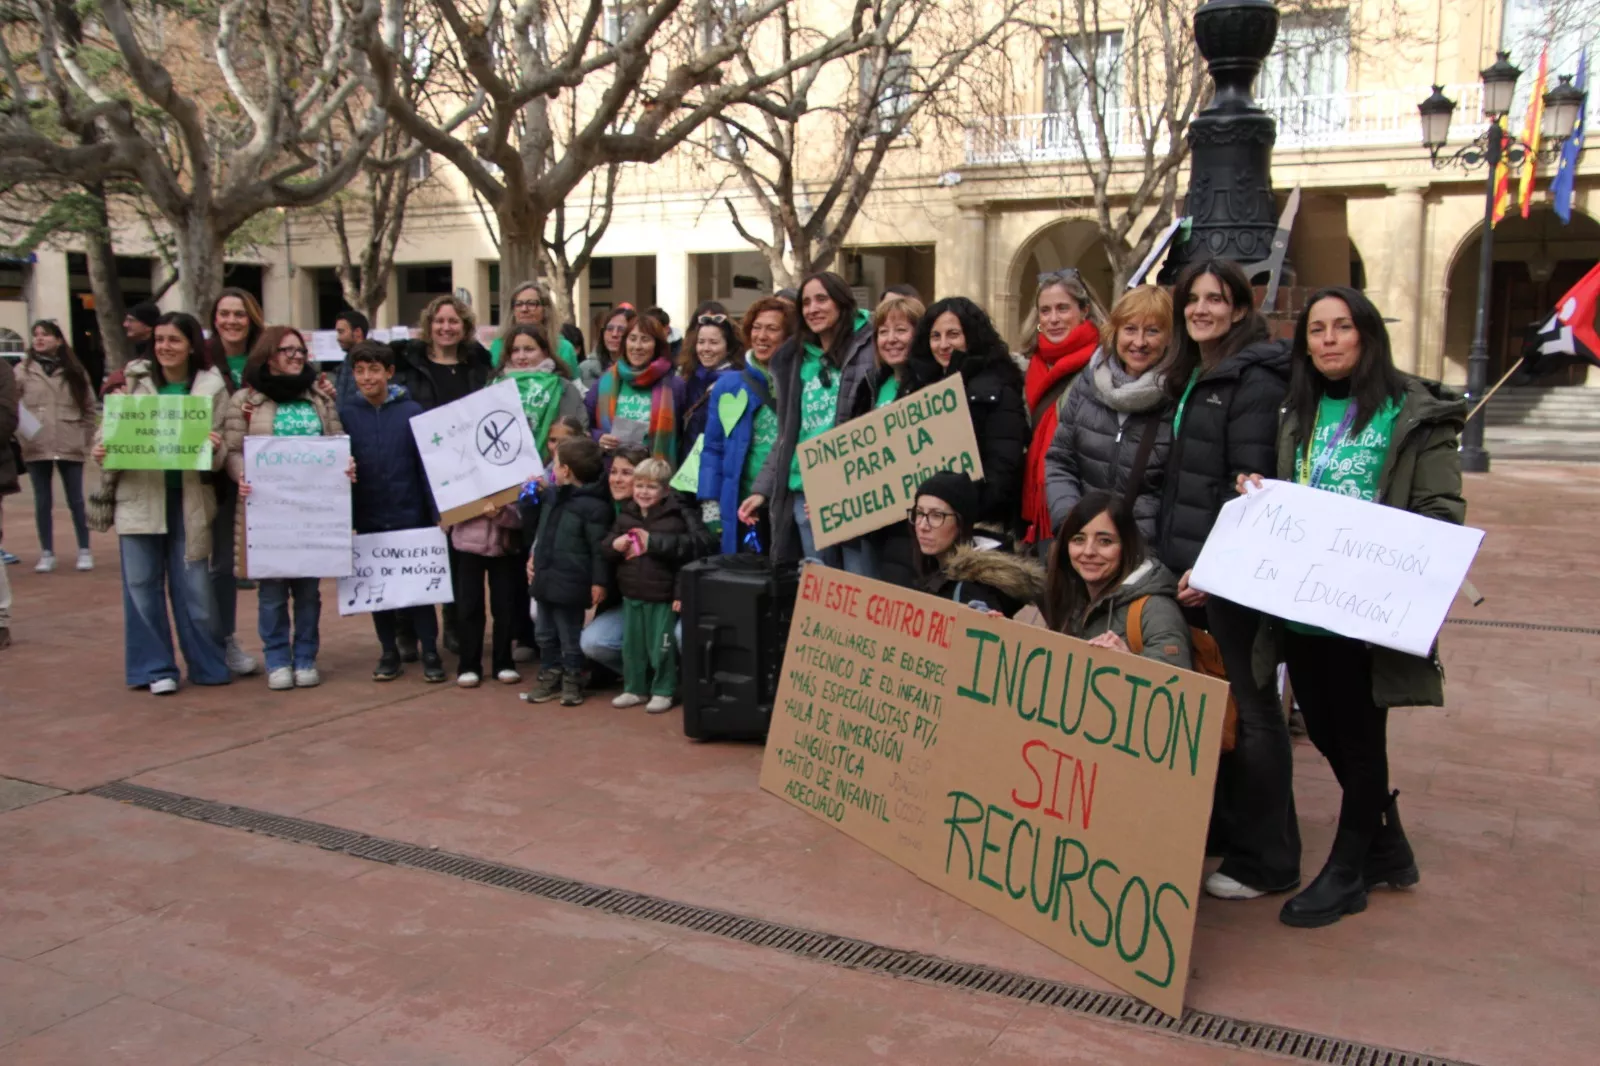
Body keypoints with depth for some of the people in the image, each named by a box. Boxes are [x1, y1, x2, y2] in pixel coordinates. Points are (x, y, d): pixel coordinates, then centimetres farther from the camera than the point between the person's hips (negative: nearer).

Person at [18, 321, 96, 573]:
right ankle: (47, 553, 15)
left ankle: (84, 550, 16)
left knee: (76, 501, 6)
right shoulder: (23, 371, 2)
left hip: (70, 447, 0)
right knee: (42, 502, 7)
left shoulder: (75, 372, 6)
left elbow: (89, 409, 8)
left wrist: (87, 440, 3)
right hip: (36, 448, 0)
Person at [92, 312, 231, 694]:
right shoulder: (133, 380, 2)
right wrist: (100, 450, -12)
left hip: (189, 497, -1)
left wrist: (214, 448, -22)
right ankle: (154, 667, 17)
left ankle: (207, 663, 19)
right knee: (142, 585, 5)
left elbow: (218, 453, 0)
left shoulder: (212, 386, 1)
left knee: (194, 586, 3)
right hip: (139, 495, 1)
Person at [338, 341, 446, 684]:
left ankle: (430, 652, 14)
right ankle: (389, 652, 23)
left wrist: (437, 511, -7)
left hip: (410, 514, -2)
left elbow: (426, 464, -5)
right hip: (368, 517, 2)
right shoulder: (346, 414, 0)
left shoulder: (411, 411, -5)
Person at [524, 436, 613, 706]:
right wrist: (534, 558, 20)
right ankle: (549, 677, 30)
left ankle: (572, 681, 20)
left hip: (569, 584, -9)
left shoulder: (593, 506, -19)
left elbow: (600, 549, -18)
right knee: (546, 635, 17)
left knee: (570, 638, 5)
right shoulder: (553, 497, 9)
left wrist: (599, 582, -17)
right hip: (545, 580, 9)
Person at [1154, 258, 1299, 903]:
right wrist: (1170, 553, 15)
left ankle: (1267, 860, 9)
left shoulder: (1254, 378, -10)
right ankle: (1217, 826, 28)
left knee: (1251, 708, -1)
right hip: (1188, 562, 9)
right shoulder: (1192, 377, 17)